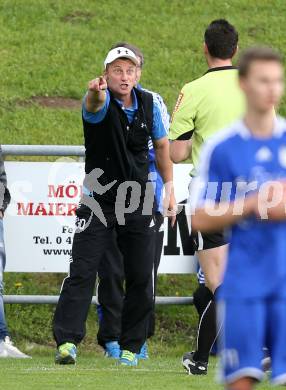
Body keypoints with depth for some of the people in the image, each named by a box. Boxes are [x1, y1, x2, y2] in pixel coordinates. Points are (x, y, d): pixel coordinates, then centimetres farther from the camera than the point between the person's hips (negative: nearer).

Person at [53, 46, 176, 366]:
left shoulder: (149, 104, 1)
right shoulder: (101, 103, -13)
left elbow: (161, 144, 16)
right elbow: (94, 105, -39)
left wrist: (169, 188, 13)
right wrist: (96, 93, -64)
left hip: (139, 202, 4)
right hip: (98, 201, -4)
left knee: (140, 277, 3)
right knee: (82, 271, -12)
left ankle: (130, 347, 13)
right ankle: (67, 342, -14)